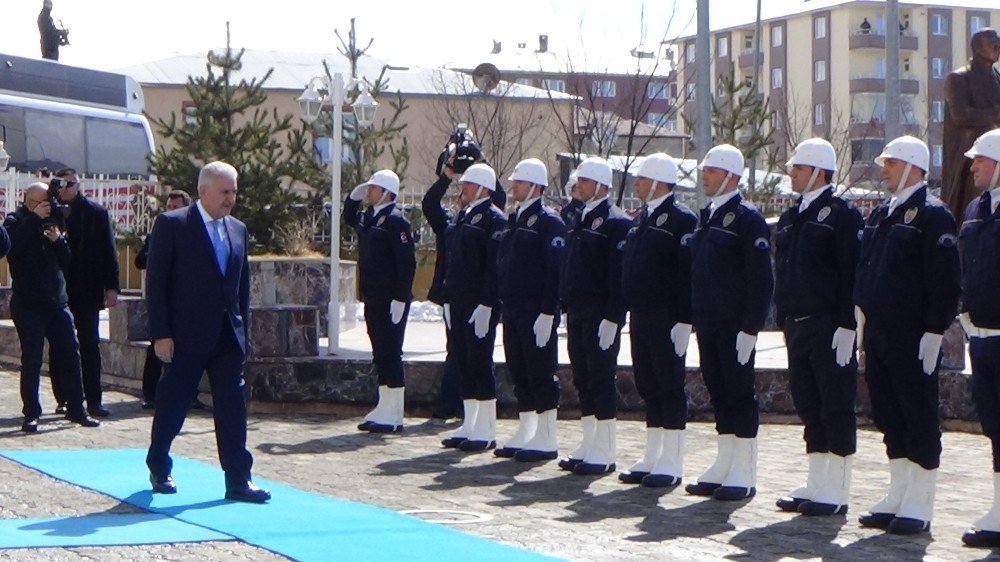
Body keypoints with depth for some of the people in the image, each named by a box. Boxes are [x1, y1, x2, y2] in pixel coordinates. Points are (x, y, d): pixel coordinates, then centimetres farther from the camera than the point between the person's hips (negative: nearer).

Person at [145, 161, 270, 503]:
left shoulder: (238, 230, 12)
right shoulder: (171, 225, -5)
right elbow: (156, 282, -8)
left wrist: (242, 331, 11)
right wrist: (160, 333, -14)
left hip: (227, 335, 5)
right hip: (186, 335, -5)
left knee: (232, 405, 0)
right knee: (172, 403, 5)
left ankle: (238, 481, 1)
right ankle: (158, 468, 24)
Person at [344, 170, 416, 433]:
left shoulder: (395, 220, -13)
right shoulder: (368, 217, 14)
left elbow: (407, 263, -18)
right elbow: (349, 218, 37)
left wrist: (400, 298, -21)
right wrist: (354, 195, 18)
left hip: (390, 300, -9)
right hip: (373, 300, 9)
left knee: (390, 354, -5)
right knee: (380, 355, 13)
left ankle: (394, 416, -1)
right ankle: (384, 409, 19)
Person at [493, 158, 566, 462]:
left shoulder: (549, 222, -10)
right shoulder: (514, 221, 16)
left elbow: (555, 271, -16)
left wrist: (548, 313, -20)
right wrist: (503, 303, 14)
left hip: (537, 312, -8)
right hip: (512, 311, 8)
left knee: (542, 374, -3)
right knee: (519, 373, 11)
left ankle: (547, 439, 1)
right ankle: (526, 433, 19)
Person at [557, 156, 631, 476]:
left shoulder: (616, 223, -10)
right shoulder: (581, 221, 17)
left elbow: (620, 274, -16)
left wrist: (612, 317, -20)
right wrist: (568, 307, 16)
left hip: (600, 316, -9)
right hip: (577, 314, 9)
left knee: (601, 380, -5)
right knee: (583, 380, 11)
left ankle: (604, 453, -1)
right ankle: (589, 445, 18)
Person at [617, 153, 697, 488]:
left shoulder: (682, 219, -9)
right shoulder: (640, 219, 16)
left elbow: (689, 272, -15)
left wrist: (684, 320, -19)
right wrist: (627, 309, 15)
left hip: (667, 318, -8)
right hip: (641, 316, 8)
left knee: (670, 386, -3)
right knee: (648, 385, 12)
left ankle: (671, 463, 2)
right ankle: (652, 458, 19)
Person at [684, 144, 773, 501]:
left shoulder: (747, 218, -10)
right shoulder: (707, 217, 16)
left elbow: (760, 279, -15)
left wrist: (750, 327, -19)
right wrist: (695, 318, 15)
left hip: (734, 326, -8)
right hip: (708, 325, 8)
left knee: (740, 394, -3)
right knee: (718, 394, 11)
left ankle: (744, 475, 1)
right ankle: (725, 467, 18)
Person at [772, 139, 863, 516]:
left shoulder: (842, 214, -8)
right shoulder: (791, 218, 16)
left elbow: (852, 272, -14)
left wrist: (847, 326, -19)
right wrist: (784, 320, 16)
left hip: (829, 326, -8)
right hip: (797, 326, 8)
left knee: (836, 407, -2)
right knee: (809, 407, 11)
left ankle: (836, 492, 2)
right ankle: (816, 485, 19)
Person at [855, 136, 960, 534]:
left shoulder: (932, 215, -9)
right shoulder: (880, 216, 16)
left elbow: (946, 281, -14)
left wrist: (933, 333, -18)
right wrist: (863, 328, 16)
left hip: (913, 338, -8)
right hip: (879, 335, 8)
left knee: (919, 417, -2)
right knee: (889, 417, 12)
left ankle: (919, 508, 3)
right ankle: (898, 498, 21)